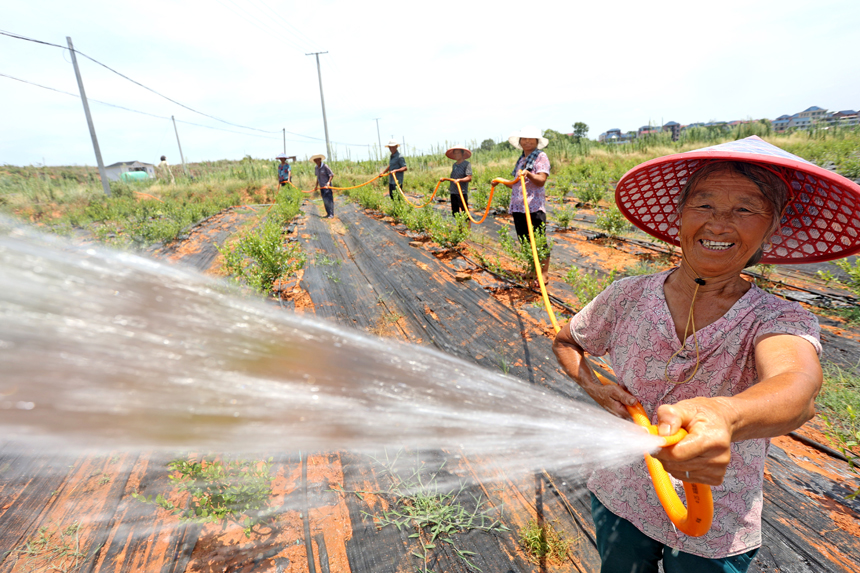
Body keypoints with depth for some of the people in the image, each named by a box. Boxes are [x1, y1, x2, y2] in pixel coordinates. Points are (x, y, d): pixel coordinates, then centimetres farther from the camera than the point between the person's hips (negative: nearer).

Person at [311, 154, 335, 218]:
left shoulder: (325, 167, -11)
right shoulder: (316, 168, 9)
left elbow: (331, 175, -10)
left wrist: (328, 182, -21)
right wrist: (316, 185, 21)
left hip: (327, 186, -7)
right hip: (321, 187, 7)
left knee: (329, 200, -9)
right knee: (325, 201, 9)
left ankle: (331, 214, -7)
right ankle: (328, 213, 16)